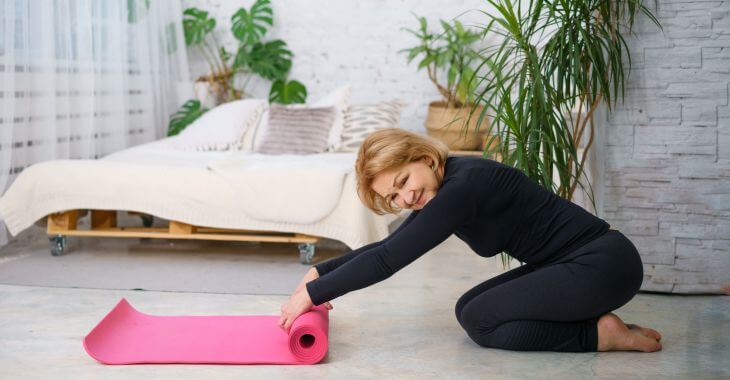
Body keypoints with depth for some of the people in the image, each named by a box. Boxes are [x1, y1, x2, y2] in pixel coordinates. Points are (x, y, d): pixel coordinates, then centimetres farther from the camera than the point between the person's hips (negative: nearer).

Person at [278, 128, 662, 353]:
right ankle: (592, 317, 6)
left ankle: (601, 332, -7)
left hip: (604, 261, -10)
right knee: (468, 310, 5)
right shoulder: (439, 191, 6)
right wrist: (320, 272, 12)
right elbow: (388, 247, 18)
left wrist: (313, 293, -18)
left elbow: (389, 260, -23)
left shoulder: (465, 184, -22)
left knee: (481, 321, -12)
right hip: (564, 265, 10)